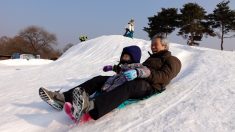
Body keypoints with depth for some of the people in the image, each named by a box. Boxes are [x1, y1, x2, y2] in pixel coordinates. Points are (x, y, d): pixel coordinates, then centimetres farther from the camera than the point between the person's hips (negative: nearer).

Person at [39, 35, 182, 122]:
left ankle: (89, 108, -65)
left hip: (149, 86, -7)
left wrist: (139, 73, -27)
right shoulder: (151, 58, 34)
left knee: (127, 87, -42)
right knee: (99, 79, -9)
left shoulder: (172, 60, 9)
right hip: (133, 81, 8)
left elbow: (164, 77, -11)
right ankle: (63, 98, -21)